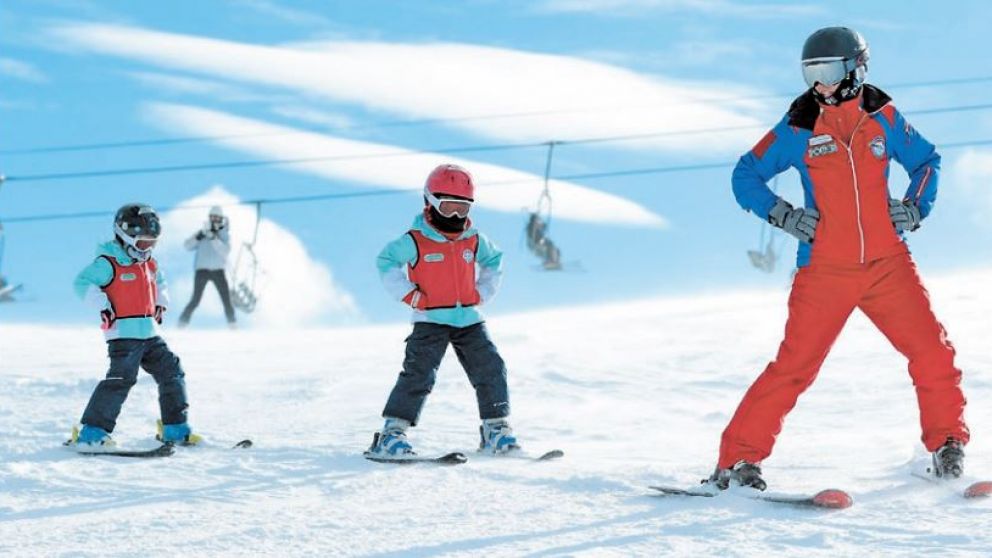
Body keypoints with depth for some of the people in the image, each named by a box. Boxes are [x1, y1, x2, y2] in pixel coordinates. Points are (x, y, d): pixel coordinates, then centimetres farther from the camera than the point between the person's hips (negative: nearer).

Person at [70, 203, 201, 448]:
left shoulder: (150, 264, 16)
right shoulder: (109, 263, -9)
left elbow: (159, 283, 37)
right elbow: (83, 283, -17)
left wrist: (161, 305, 21)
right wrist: (104, 306, -20)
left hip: (150, 334, 9)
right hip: (123, 335, -8)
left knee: (172, 372, 8)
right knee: (121, 379, -19)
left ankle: (175, 429, 18)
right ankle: (91, 432, -16)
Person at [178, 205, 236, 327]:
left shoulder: (225, 235, 7)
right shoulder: (203, 233, 10)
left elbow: (225, 250, -11)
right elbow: (187, 245, 1)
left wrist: (214, 238, -23)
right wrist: (199, 236, -16)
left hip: (218, 270, 1)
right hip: (202, 269, -1)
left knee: (226, 299, -4)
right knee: (196, 300, -9)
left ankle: (232, 323, 8)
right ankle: (183, 322, -1)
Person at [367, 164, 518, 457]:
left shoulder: (474, 240, 6)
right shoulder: (415, 241, -8)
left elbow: (494, 261, 23)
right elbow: (386, 261, -1)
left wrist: (482, 293, 10)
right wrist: (410, 295, -8)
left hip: (469, 319, 5)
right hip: (430, 321, -5)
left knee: (491, 370, 1)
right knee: (419, 373, -15)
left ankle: (496, 429, 14)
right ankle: (391, 433, -11)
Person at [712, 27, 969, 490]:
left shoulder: (882, 117, 3)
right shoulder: (799, 128, -2)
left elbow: (926, 160, 19)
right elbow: (745, 176, 6)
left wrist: (916, 206, 3)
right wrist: (782, 214, -8)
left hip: (888, 265, 2)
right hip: (824, 272, -2)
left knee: (933, 353, -4)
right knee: (794, 366, -7)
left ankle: (947, 445, 17)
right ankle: (738, 459, 0)